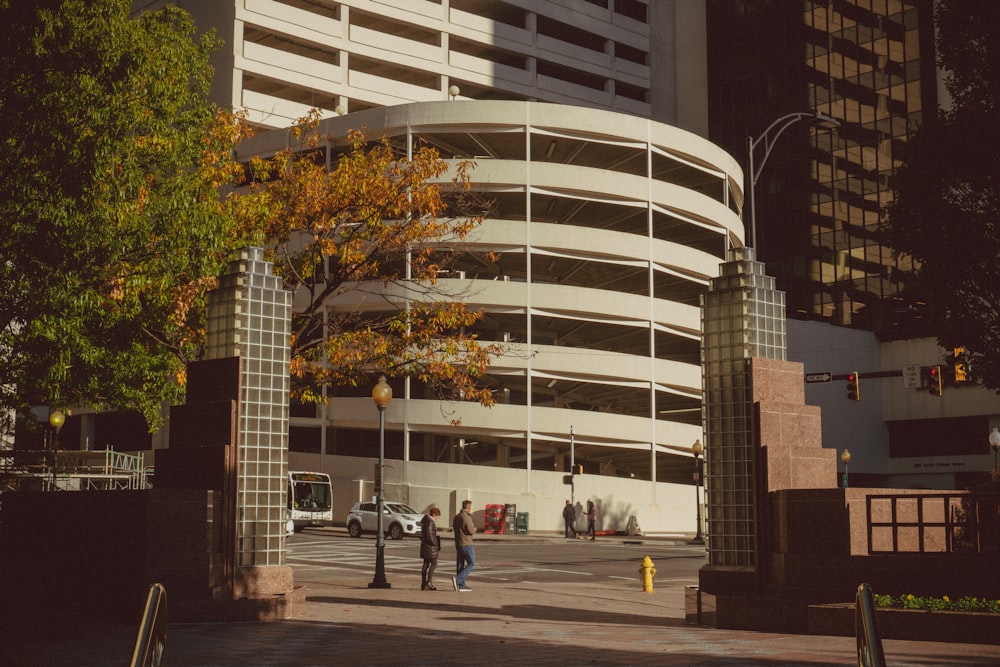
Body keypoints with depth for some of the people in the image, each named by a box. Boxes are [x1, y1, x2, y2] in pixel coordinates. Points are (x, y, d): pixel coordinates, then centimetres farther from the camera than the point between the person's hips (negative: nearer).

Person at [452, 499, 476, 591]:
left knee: (460, 564, 8)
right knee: (471, 564, -2)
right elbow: (471, 531, -19)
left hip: (458, 544, 8)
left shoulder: (456, 517, 11)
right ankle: (458, 579, -16)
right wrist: (474, 529, 5)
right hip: (466, 544, -8)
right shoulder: (466, 517, -16)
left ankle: (461, 585, 8)